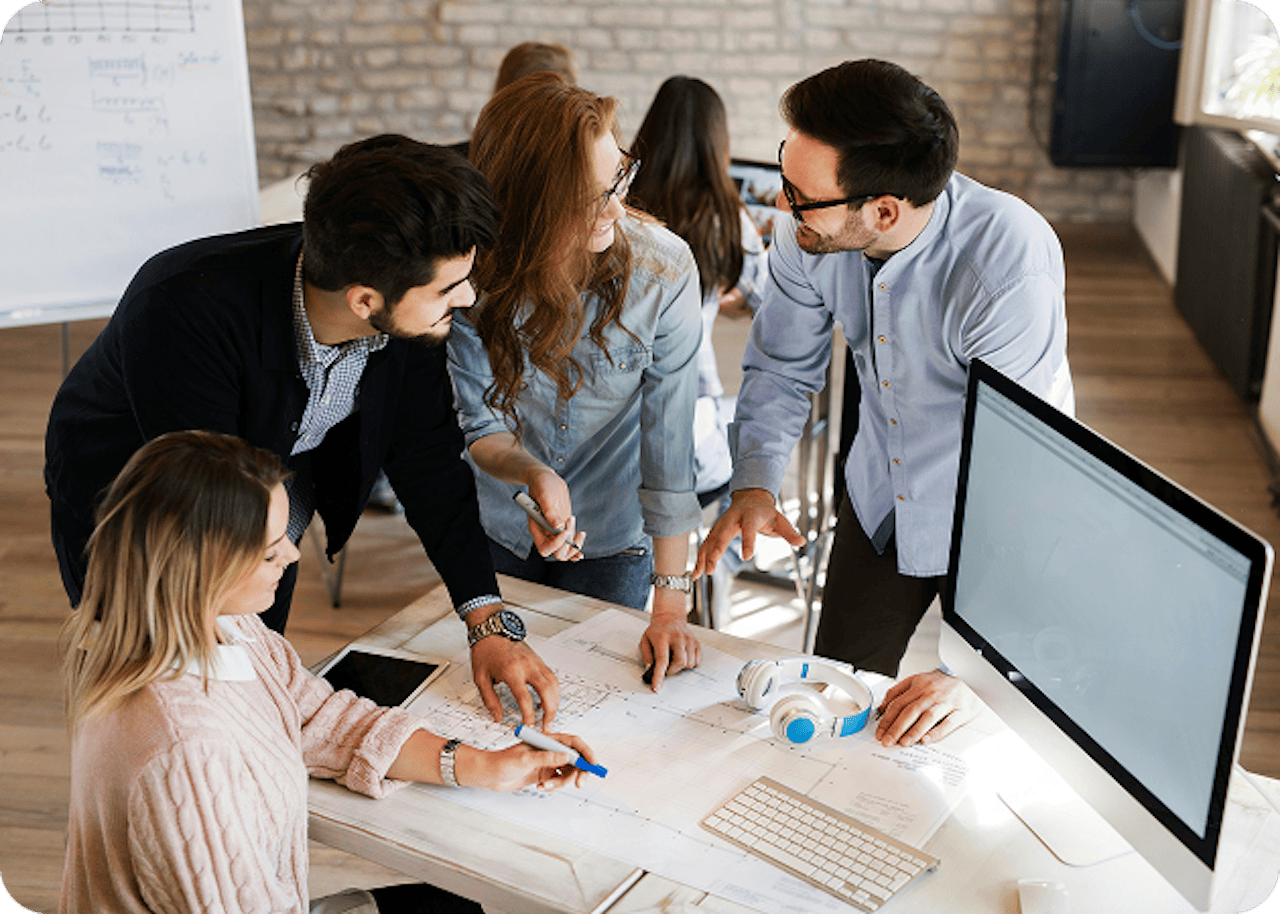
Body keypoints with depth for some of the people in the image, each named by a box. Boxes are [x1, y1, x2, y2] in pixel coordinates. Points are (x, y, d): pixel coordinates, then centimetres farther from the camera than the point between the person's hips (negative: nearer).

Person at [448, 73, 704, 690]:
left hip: (612, 539, -1)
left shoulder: (663, 268, -26)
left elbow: (669, 441, -23)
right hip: (495, 528, 1)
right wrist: (535, 476, -37)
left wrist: (672, 602, -22)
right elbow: (481, 425, -14)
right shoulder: (474, 273, -23)